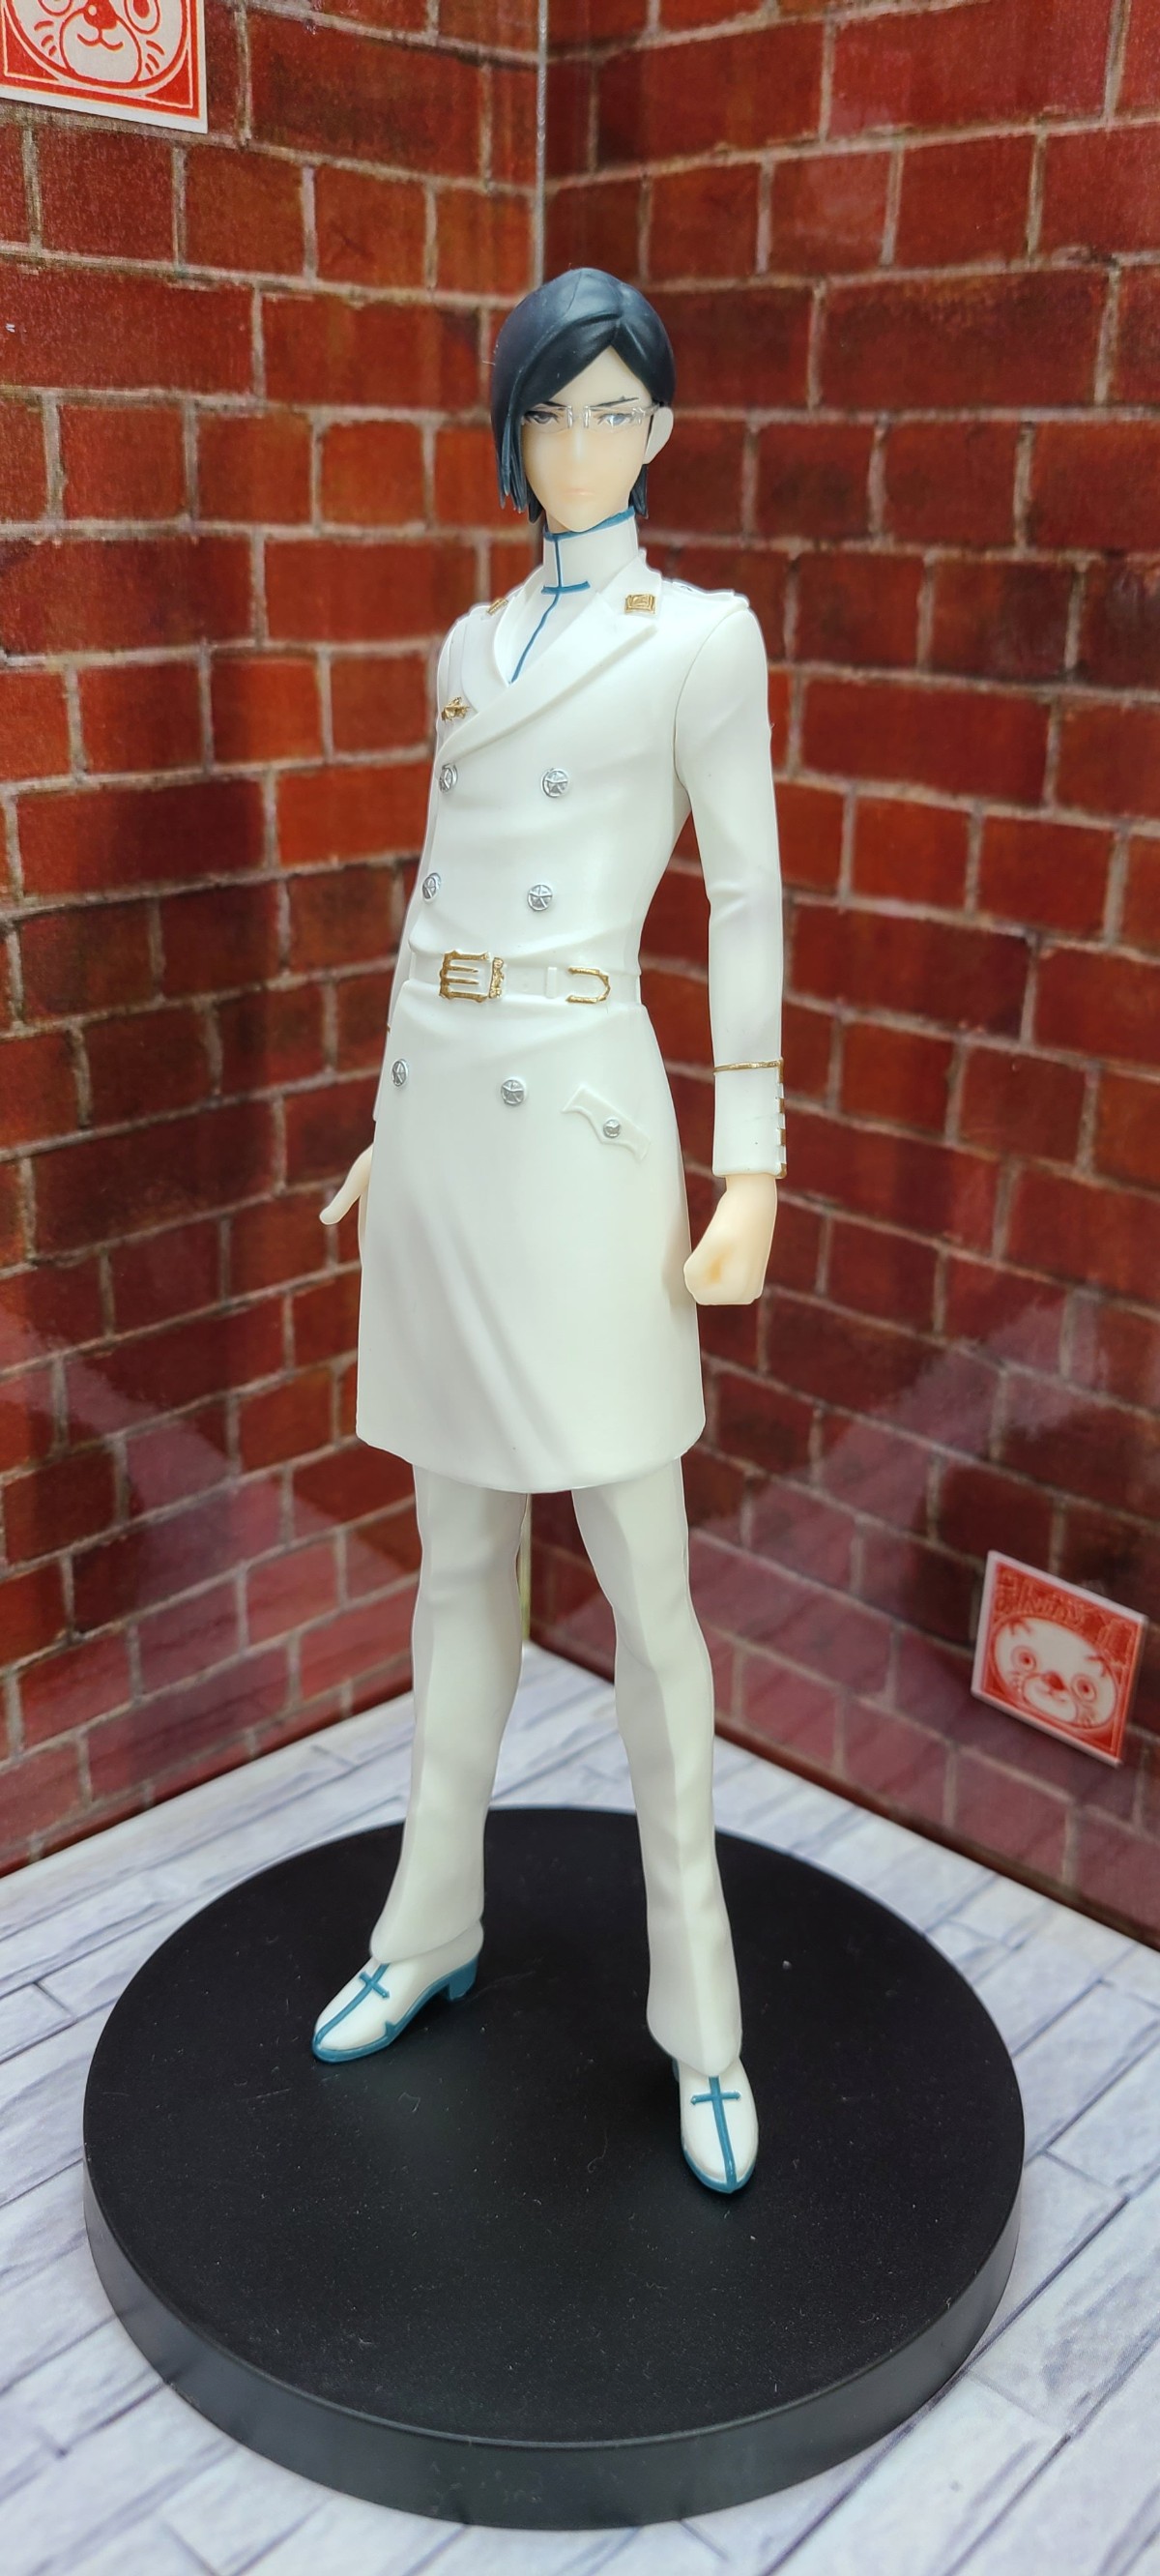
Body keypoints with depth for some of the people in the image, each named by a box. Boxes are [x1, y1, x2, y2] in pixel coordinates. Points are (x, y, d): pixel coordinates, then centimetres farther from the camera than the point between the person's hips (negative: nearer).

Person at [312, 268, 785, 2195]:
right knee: (460, 1556, 14)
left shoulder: (703, 637, -2)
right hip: (438, 1113, 6)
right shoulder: (472, 643, 16)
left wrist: (753, 1174, -12)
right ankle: (433, 1928, 30)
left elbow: (748, 903, -5)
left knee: (642, 1582, -1)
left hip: (578, 1124, -6)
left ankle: (699, 2005, 16)